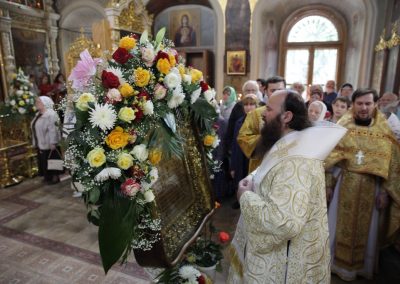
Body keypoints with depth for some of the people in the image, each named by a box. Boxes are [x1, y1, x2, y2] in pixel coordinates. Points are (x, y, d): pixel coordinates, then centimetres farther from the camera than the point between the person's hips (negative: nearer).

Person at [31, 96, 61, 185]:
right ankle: (47, 177, 30)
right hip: (40, 144, 10)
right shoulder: (39, 114, 11)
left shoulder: (51, 115, -20)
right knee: (43, 161, 17)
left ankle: (55, 177, 16)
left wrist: (53, 143, -28)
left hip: (49, 144, -10)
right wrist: (35, 142, 19)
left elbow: (53, 130, -25)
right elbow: (35, 128, 17)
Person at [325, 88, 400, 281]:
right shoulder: (342, 127, -2)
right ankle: (336, 262, 28)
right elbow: (331, 158, -2)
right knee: (340, 225, 9)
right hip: (344, 184, -1)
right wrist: (328, 184, -5)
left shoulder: (384, 131, 0)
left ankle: (362, 266, 33)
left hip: (371, 188, 1)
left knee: (365, 228, 13)